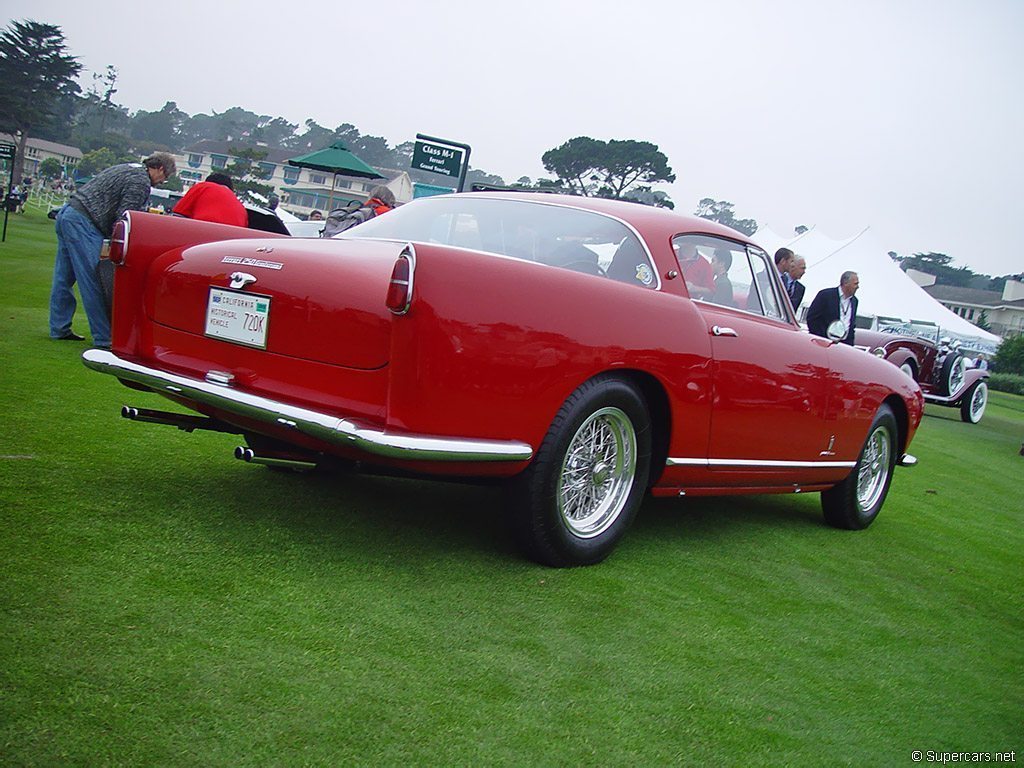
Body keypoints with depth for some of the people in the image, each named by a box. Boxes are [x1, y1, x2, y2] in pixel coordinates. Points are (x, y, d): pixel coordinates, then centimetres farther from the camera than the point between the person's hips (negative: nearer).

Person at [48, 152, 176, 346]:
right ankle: (104, 338, -8)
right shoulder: (141, 181, -10)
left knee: (64, 278, 14)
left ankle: (59, 329, 22)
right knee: (93, 282, -9)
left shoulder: (128, 169, 21)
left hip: (67, 214, 11)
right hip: (82, 223, -11)